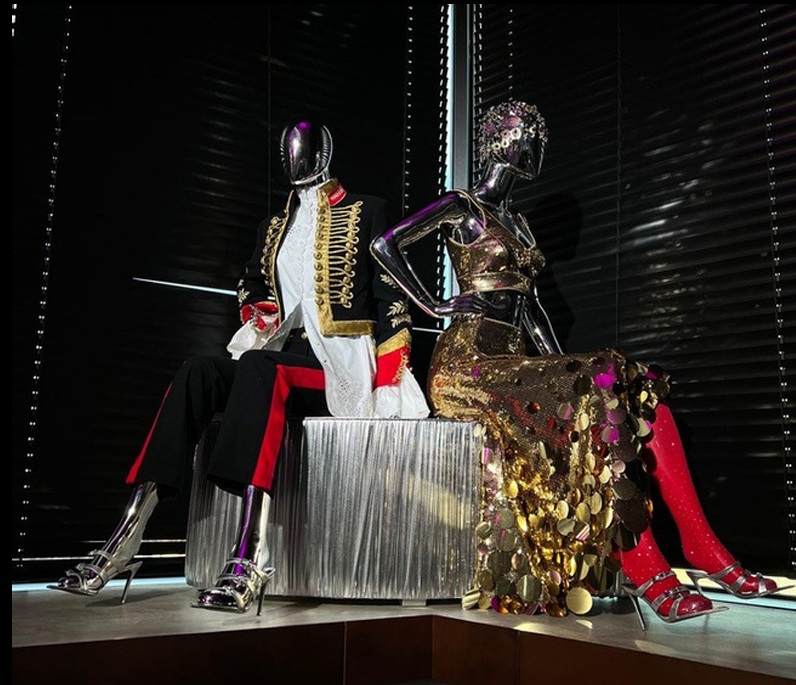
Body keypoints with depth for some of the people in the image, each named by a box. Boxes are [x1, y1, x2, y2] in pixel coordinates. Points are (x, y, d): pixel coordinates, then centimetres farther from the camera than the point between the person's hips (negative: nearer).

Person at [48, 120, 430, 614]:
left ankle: (252, 556, -50)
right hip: (284, 357, 6)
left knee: (258, 366, -36)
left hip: (345, 365, -5)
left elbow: (391, 298, -2)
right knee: (197, 373, -23)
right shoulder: (274, 228, 23)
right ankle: (124, 542, -32)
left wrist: (389, 383, -13)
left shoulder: (366, 213, 7)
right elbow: (250, 289, 30)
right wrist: (258, 315, 4)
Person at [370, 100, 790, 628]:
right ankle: (648, 574, -29)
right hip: (471, 360, -7)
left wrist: (559, 363, 9)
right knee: (597, 391, -29)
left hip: (516, 361, 8)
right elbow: (386, 246, -8)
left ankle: (704, 547, -20)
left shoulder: (517, 221, 25)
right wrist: (435, 307, -7)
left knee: (642, 388, -12)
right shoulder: (463, 207, 2)